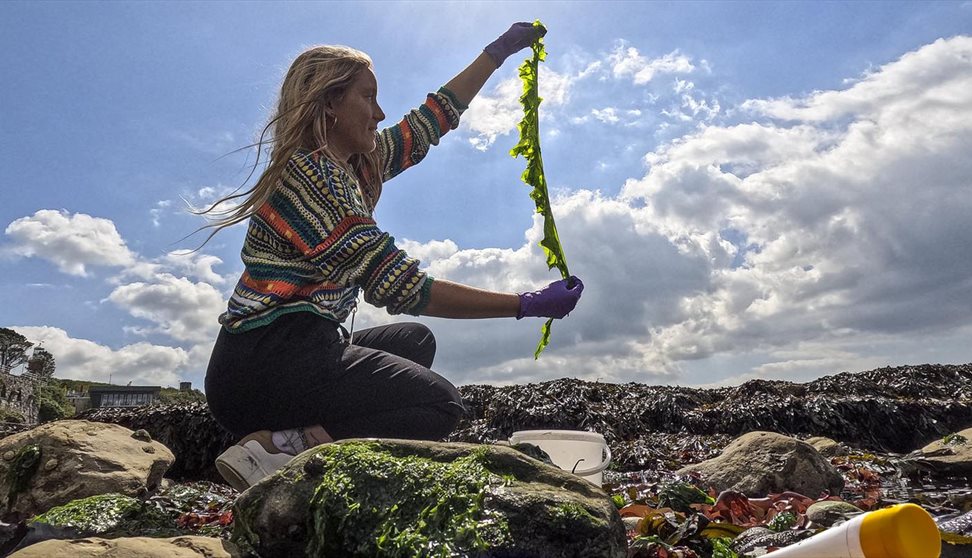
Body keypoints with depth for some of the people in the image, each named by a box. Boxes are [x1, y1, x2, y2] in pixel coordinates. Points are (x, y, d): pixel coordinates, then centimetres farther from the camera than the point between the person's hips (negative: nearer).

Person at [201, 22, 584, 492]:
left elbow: (432, 119, 23)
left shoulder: (354, 166, 12)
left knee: (414, 340, 20)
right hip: (268, 362, -10)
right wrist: (529, 305, -18)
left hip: (293, 354, 10)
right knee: (441, 405, -9)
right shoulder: (310, 172, -16)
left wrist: (500, 50, 27)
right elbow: (401, 288, -21)